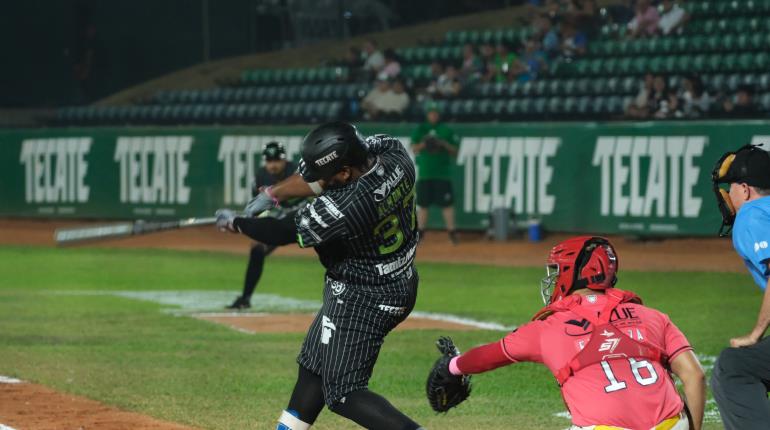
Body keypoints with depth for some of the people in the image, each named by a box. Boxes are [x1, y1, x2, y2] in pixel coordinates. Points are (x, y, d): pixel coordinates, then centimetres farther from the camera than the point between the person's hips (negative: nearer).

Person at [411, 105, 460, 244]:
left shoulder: (446, 130, 6)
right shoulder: (420, 129, 10)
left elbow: (455, 150, 5)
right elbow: (414, 148, 5)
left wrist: (444, 144, -12)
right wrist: (422, 145, -15)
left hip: (443, 173, -2)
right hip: (424, 173, 2)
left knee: (447, 203, -5)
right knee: (422, 203, 4)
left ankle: (451, 232, -1)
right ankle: (420, 232, 12)